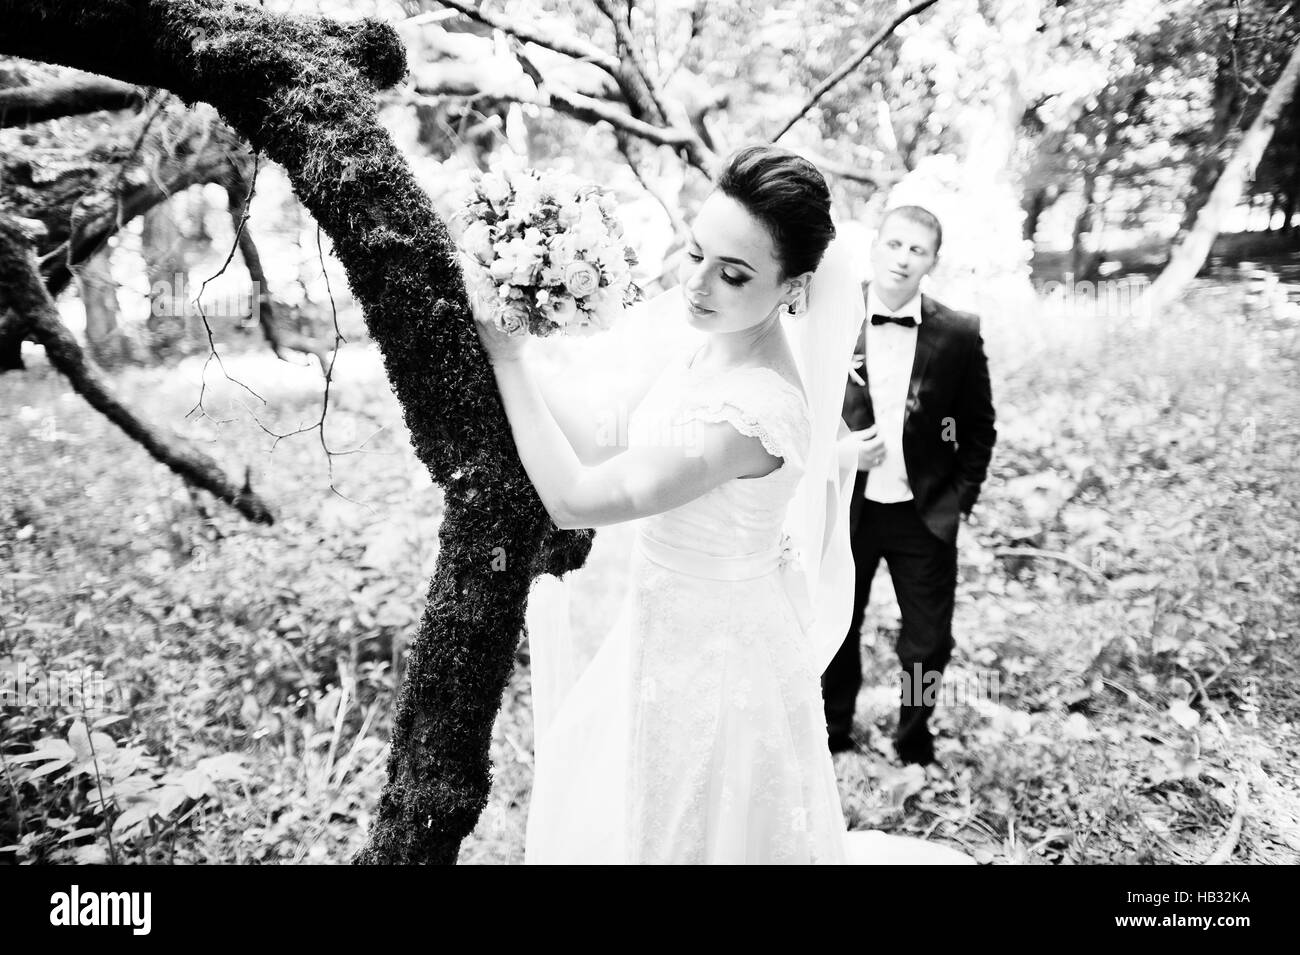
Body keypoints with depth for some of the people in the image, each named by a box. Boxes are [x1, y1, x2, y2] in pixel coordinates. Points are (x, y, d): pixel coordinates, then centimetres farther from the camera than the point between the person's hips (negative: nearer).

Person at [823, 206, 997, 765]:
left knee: (929, 642, 11)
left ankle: (914, 741, 37)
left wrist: (958, 501, -2)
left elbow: (979, 428, 4)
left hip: (924, 515, 0)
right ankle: (832, 735, 38)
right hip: (845, 506, 0)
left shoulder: (959, 335, -5)